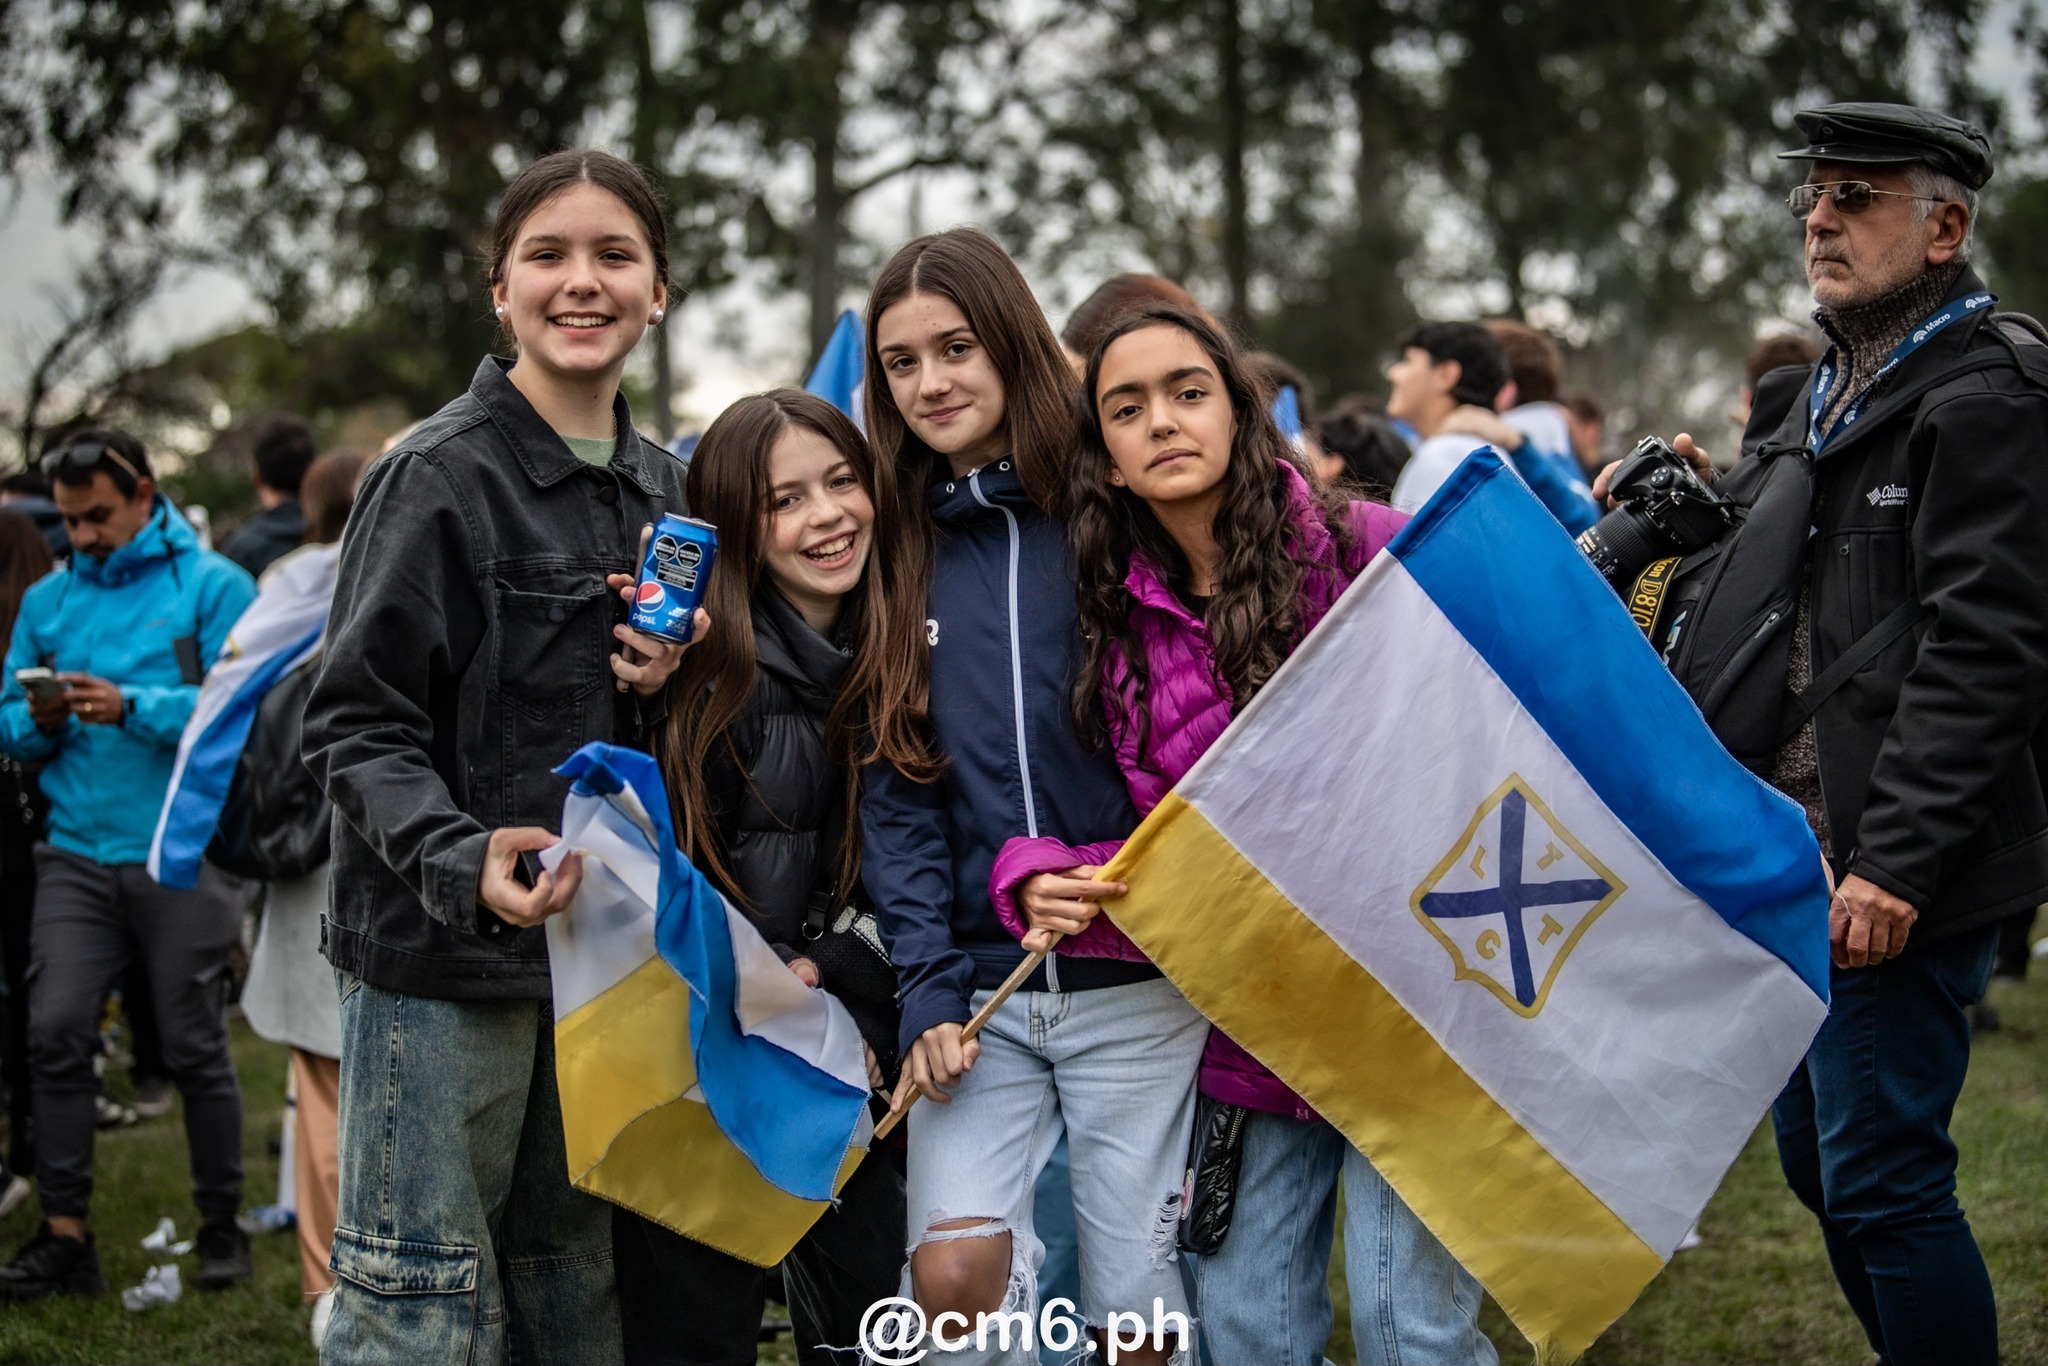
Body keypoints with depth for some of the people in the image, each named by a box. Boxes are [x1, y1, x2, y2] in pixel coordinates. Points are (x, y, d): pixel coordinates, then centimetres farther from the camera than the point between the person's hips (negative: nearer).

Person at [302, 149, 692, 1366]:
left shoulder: (661, 488, 12)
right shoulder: (440, 476, -9)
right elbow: (359, 728, -12)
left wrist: (667, 689, -2)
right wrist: (460, 863, -30)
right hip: (442, 958, -6)